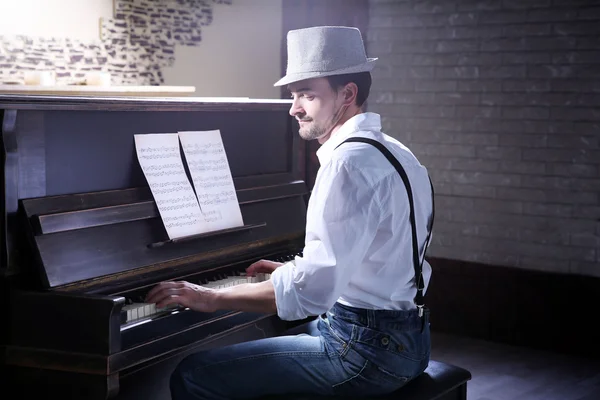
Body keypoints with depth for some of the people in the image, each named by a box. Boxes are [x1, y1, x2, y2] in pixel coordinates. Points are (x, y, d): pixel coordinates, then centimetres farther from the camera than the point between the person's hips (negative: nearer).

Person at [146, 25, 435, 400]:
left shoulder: (350, 161, -20)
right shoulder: (395, 152, 13)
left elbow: (312, 291, -27)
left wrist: (214, 298, -19)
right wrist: (293, 270, 24)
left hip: (367, 348, -10)